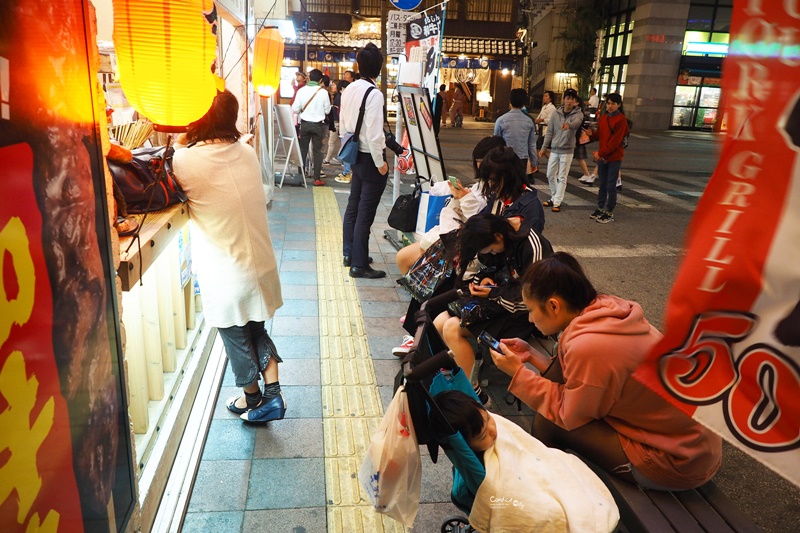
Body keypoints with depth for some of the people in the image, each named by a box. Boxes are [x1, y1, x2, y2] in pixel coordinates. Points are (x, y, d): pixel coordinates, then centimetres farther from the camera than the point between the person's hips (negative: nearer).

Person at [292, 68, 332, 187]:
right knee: (317, 151, 5)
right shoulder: (323, 92, -9)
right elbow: (327, 110, -2)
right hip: (318, 124, -1)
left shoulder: (301, 90, -6)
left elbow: (295, 109, -5)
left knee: (303, 150, 12)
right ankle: (317, 178, 5)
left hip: (305, 123, 1)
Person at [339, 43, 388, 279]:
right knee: (365, 213, -1)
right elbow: (374, 134, -23)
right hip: (370, 157, -8)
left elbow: (343, 122, 13)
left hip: (355, 154, 8)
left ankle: (349, 253, 32)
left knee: (353, 206, 18)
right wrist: (380, 163, -14)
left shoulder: (349, 89, 5)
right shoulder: (374, 94, -20)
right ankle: (359, 265, 7)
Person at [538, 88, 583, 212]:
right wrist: (544, 148, 4)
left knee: (562, 177, -1)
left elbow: (577, 123, -32)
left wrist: (568, 125, -55)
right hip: (554, 149, 4)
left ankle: (557, 202, 3)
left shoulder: (578, 114, -8)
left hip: (567, 151, -4)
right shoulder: (556, 114, 3)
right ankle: (554, 197, 28)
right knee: (550, 175, 11)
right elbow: (549, 132, 8)